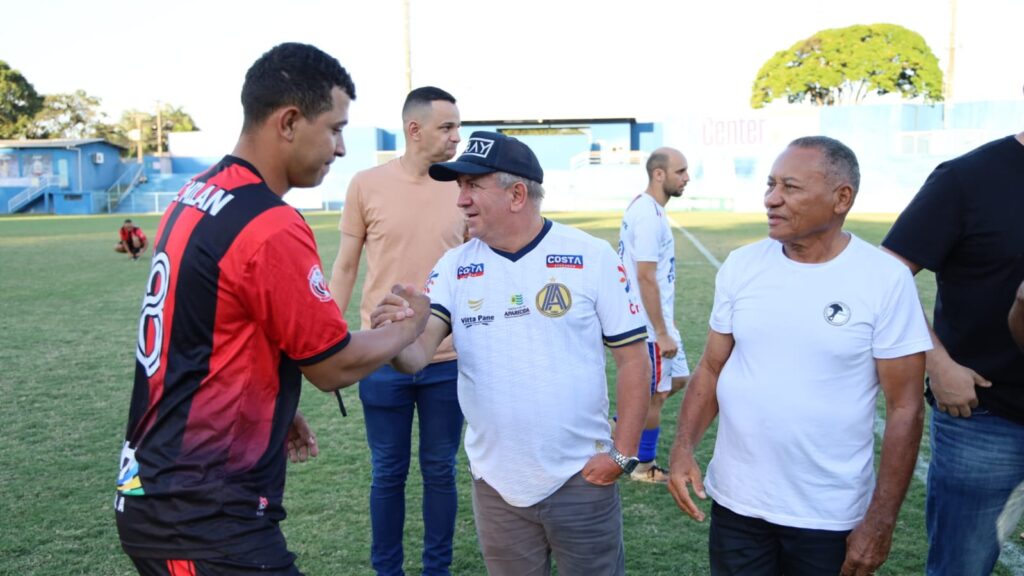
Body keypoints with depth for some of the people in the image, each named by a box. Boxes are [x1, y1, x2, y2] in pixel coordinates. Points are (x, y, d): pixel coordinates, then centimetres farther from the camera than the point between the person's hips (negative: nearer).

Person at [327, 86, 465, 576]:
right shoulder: (367, 184, -3)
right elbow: (345, 266, 4)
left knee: (440, 471, 13)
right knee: (388, 473, 12)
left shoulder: (464, 189, 0)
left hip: (448, 359, 1)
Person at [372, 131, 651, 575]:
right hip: (495, 484, 3)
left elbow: (632, 356, -6)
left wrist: (623, 453, -10)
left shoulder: (592, 257, -9)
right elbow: (418, 355, -12)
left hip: (581, 478, -2)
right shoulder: (454, 268, -2)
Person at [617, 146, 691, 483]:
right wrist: (662, 333, -20)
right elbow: (646, 278, -24)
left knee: (677, 379, 19)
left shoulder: (644, 208, 10)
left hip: (659, 320, 9)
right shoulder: (649, 215, -21)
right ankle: (645, 467, 22)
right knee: (656, 394, 5)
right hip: (651, 325, -9)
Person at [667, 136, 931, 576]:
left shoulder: (885, 280, -11)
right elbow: (712, 368, 4)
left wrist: (880, 522, -9)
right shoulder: (740, 266, -2)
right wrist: (683, 448, -10)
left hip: (831, 517, -2)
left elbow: (904, 407, -9)